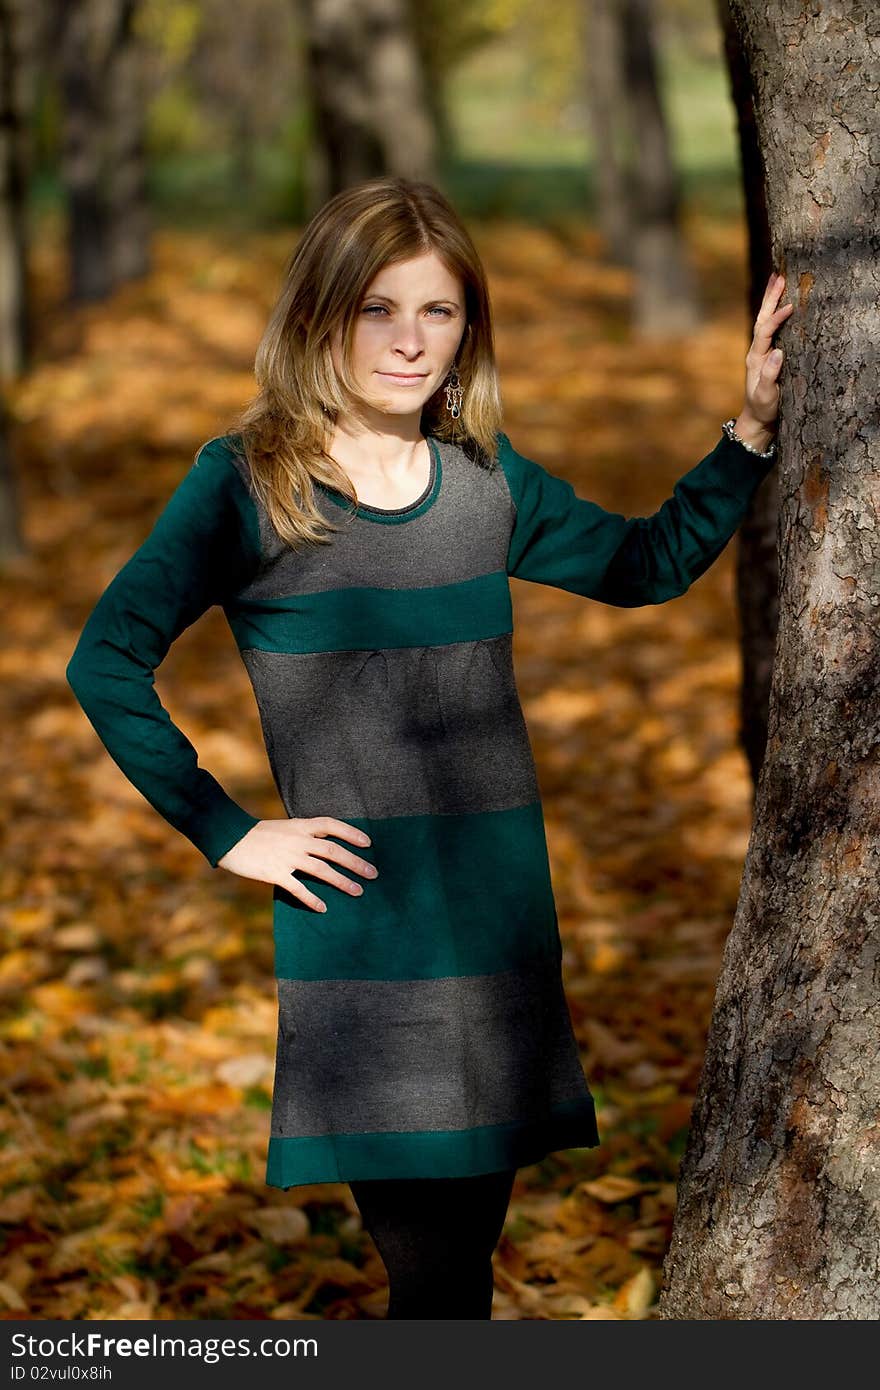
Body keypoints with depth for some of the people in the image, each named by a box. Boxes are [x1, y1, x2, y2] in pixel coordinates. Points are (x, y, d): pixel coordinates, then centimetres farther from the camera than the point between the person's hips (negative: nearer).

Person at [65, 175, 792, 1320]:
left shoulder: (487, 482, 8)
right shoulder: (248, 484, -5)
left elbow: (649, 563, 20)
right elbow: (106, 665, -6)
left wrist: (752, 429, 9)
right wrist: (229, 836, -9)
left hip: (499, 915, 5)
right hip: (358, 936, -4)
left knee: (468, 1247, 11)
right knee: (428, 1266, -7)